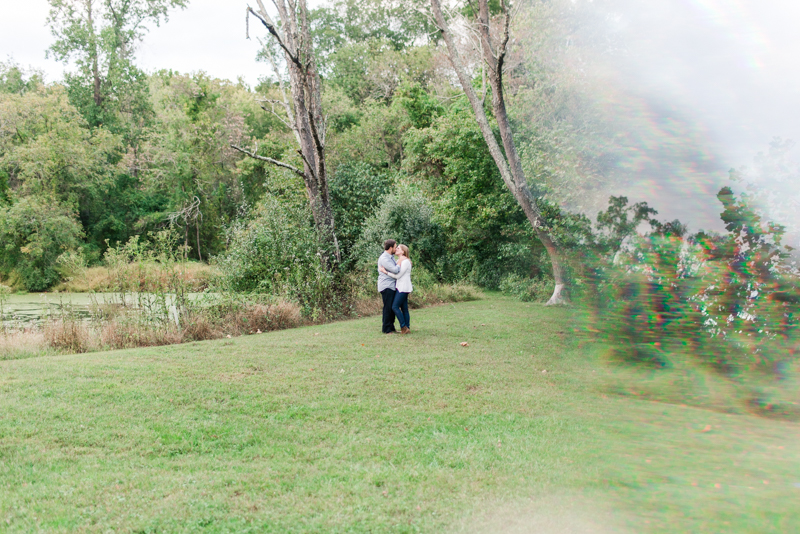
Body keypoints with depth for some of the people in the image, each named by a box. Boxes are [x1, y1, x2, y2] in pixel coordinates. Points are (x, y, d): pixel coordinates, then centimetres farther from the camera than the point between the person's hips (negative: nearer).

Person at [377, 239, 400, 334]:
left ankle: (391, 328, 18)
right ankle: (386, 329, 1)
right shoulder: (384, 258, -16)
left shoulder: (391, 257, 16)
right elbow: (395, 270, -24)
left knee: (393, 307, 11)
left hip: (392, 286, 10)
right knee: (388, 307, -5)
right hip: (386, 287, -10)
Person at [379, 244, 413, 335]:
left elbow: (398, 275, -16)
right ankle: (407, 329, 9)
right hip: (400, 287, 9)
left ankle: (404, 327, -8)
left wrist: (385, 272, -16)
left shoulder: (405, 262, -14)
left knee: (395, 307, -12)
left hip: (403, 287, -9)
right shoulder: (399, 260, 15)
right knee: (404, 308, 7)